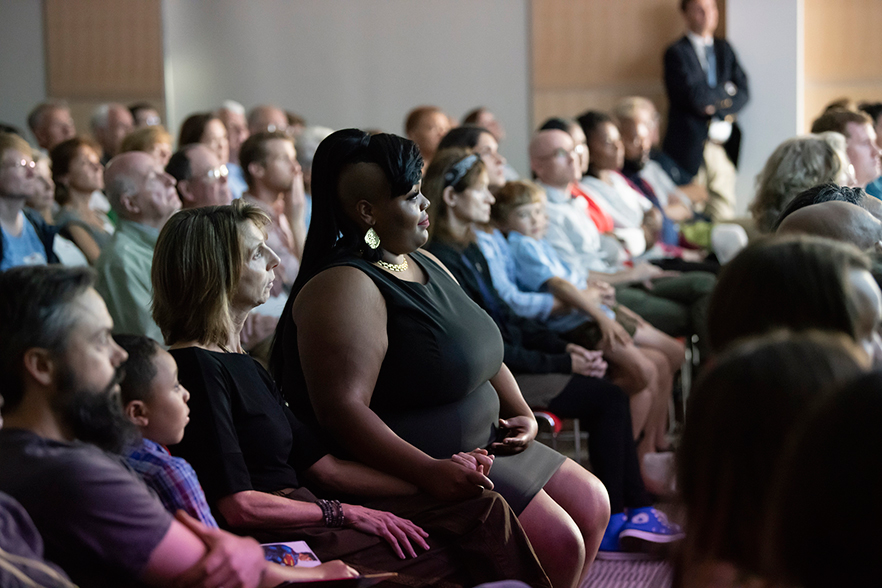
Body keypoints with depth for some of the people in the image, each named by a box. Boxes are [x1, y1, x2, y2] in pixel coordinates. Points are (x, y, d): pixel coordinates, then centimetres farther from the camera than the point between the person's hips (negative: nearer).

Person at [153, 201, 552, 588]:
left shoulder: (241, 366, 19)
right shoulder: (195, 366, -11)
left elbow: (323, 467, 16)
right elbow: (238, 506, -18)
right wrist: (344, 514, -11)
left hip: (305, 524, 9)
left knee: (487, 511, -3)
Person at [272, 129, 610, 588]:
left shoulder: (424, 265, 11)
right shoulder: (345, 287, -21)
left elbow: (481, 354, 20)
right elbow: (342, 408, -30)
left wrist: (523, 413, 3)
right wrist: (429, 472, -37)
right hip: (402, 466, -10)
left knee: (590, 502, 11)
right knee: (557, 540, -17)